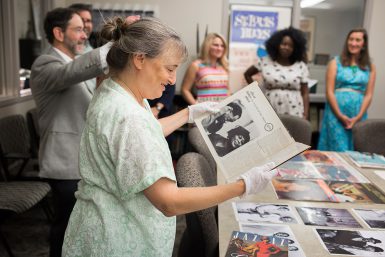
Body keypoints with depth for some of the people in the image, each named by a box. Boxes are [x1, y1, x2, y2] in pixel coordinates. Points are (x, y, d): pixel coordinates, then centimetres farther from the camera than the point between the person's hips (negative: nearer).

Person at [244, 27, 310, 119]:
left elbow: (305, 93, 4)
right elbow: (247, 74, 18)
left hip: (294, 114, 0)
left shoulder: (301, 66, 4)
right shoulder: (265, 62, 4)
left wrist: (305, 115, -2)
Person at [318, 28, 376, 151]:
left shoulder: (370, 67, 10)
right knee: (338, 150, -3)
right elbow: (329, 91, -3)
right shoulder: (335, 63, 3)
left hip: (358, 115, 2)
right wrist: (340, 115, -11)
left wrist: (358, 117, -8)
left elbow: (368, 95, 4)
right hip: (336, 113, -2)